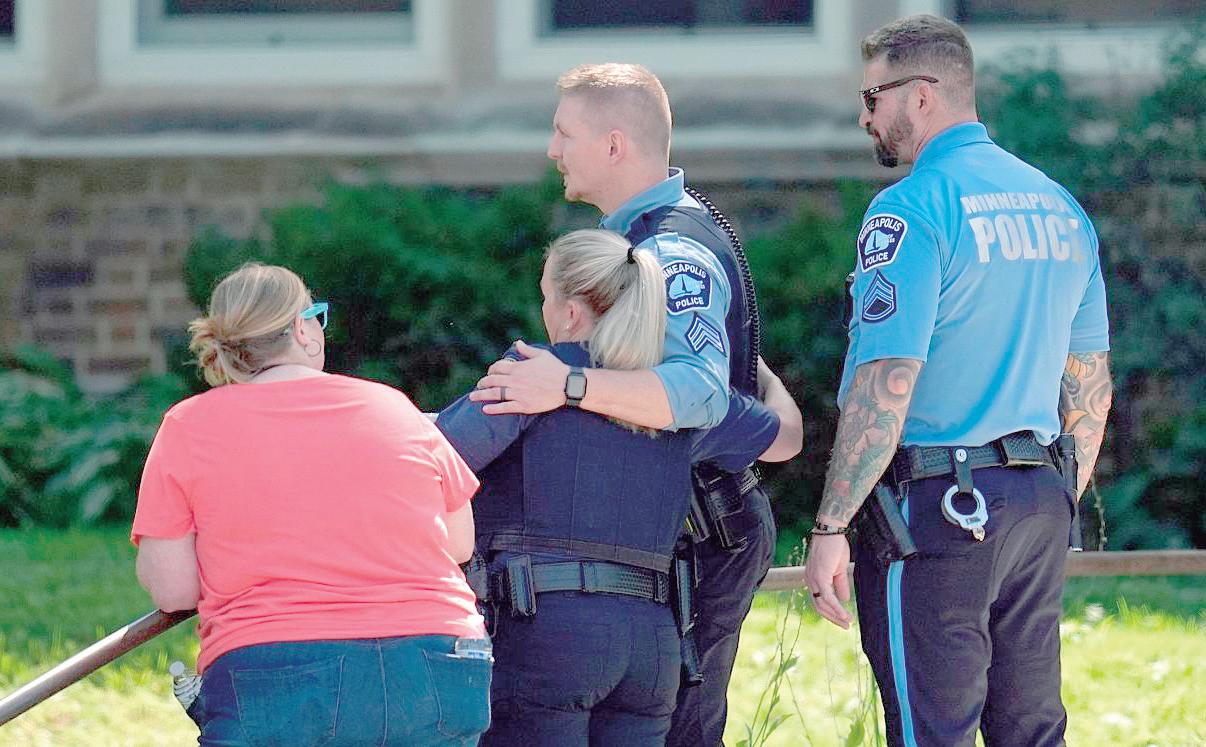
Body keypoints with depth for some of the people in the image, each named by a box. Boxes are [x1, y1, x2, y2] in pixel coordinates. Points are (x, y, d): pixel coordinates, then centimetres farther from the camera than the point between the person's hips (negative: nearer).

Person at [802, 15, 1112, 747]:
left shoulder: (913, 209, -12)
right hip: (1041, 507, 7)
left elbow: (885, 385, -18)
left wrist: (830, 529, -16)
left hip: (938, 515, -7)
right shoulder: (1060, 206, 12)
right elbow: (1090, 382, 18)